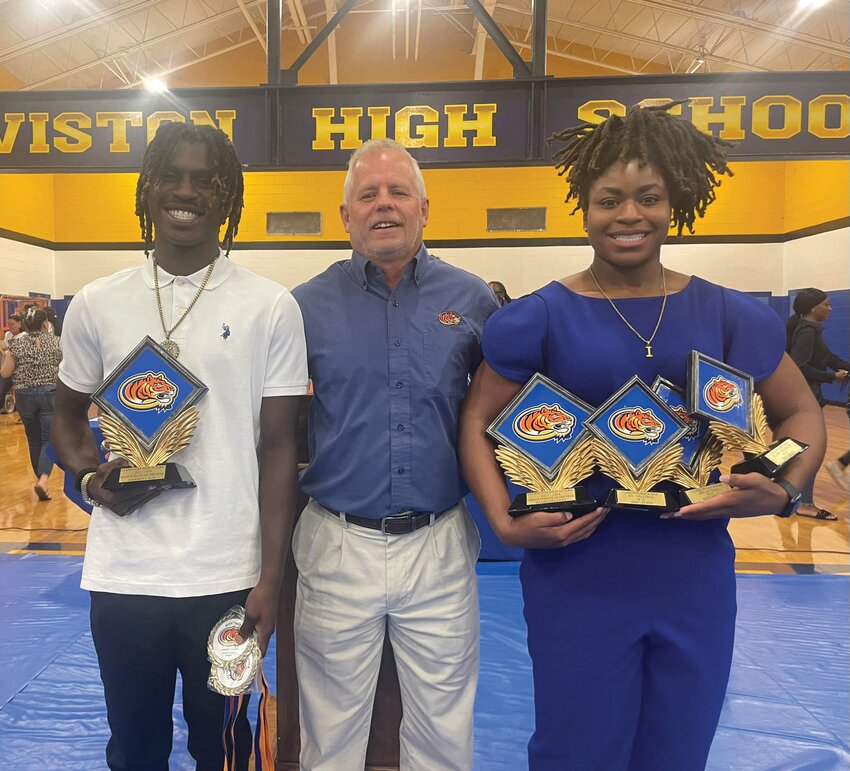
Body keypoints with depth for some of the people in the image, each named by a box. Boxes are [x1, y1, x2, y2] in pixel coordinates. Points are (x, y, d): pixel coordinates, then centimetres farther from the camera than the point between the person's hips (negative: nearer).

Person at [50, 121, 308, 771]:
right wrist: (92, 477, -7)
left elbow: (278, 446, -3)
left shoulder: (271, 308, -4)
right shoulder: (97, 303, 2)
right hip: (122, 577, 2)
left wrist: (270, 577, -6)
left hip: (226, 579, -1)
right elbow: (68, 415, 15)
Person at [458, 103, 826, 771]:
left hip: (697, 573, 3)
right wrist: (506, 523, -14)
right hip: (577, 573, -2)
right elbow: (478, 421, -2)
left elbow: (800, 413, 11)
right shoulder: (539, 317, -6)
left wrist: (783, 491, -6)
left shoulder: (729, 316, 1)